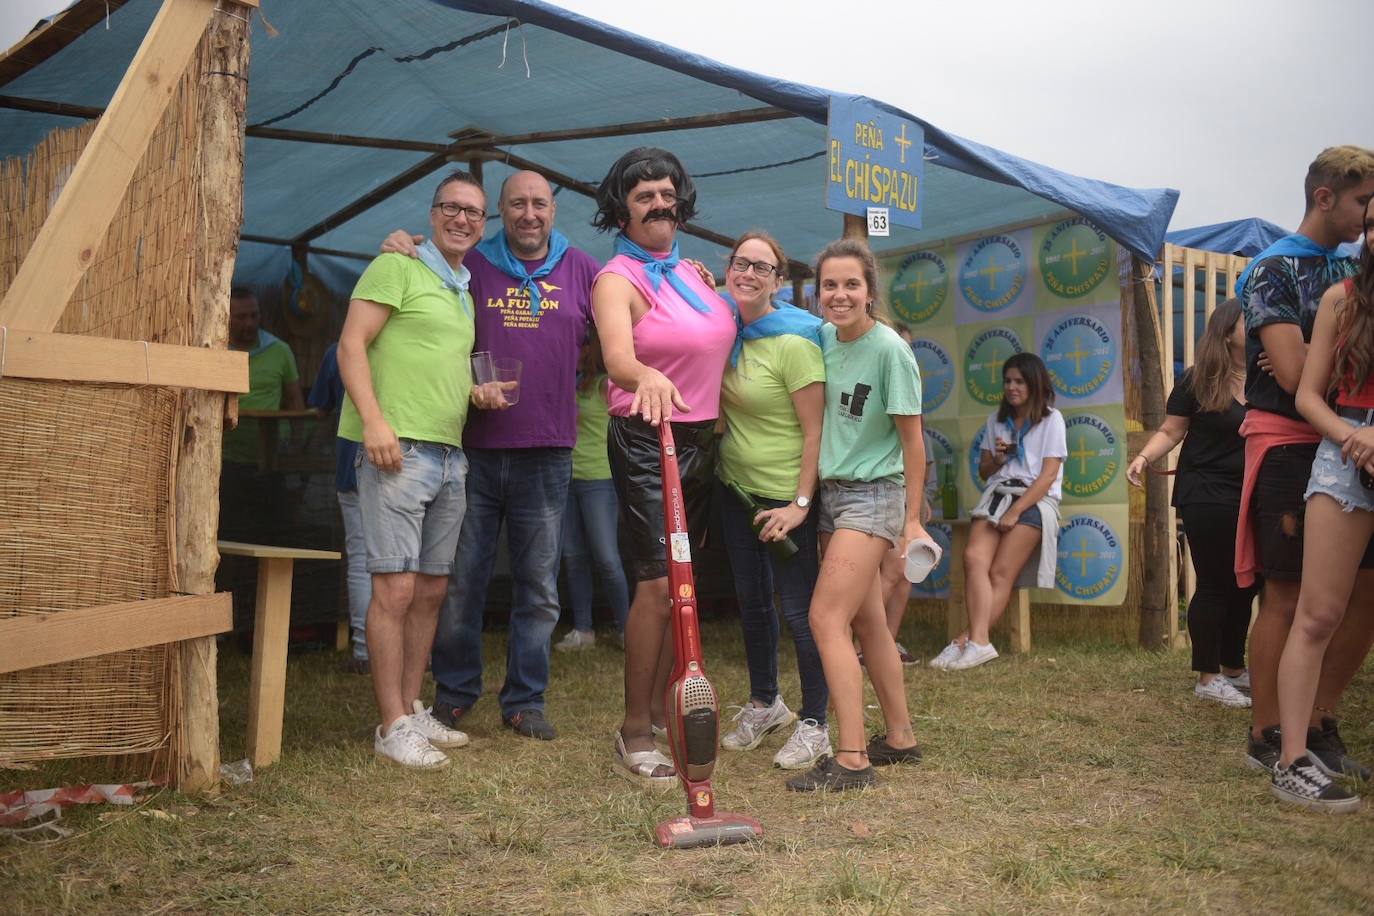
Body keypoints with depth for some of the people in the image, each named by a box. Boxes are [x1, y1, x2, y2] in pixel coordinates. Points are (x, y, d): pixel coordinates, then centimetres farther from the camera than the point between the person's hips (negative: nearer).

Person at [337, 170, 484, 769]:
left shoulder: (466, 293, 22)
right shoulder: (397, 268, -1)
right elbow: (351, 343, -9)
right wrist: (373, 418, -20)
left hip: (450, 454, 8)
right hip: (398, 448, -8)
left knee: (432, 589, 10)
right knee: (395, 586, -9)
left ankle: (413, 710, 21)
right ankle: (393, 727, -1)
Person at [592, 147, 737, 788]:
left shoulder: (691, 272, 14)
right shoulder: (618, 279, -10)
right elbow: (616, 356, -30)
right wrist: (644, 376, -51)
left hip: (701, 439, 7)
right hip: (646, 440, -7)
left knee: (678, 584, 10)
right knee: (658, 581, -13)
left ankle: (661, 711, 20)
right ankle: (635, 733, -4)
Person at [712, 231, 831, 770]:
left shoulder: (794, 343, -17)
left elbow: (815, 430, -18)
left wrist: (800, 503, -22)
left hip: (785, 495, -7)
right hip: (735, 486, 7)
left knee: (798, 608, -1)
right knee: (751, 600, 17)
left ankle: (814, 724, 13)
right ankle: (764, 704, 35)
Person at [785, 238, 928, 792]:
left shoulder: (890, 350, -14)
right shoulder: (822, 338, 4)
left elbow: (912, 439, -11)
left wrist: (912, 519, -9)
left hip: (873, 495, -7)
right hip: (831, 492, 7)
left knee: (826, 619, -14)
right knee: (867, 622, 13)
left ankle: (852, 759, -10)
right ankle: (900, 738, 26)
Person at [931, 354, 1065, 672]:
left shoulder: (1051, 420, 4)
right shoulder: (996, 420, 20)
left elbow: (1049, 474, -5)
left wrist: (1015, 511, -14)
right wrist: (997, 460, -2)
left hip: (1034, 501, -4)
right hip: (996, 496, 4)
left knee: (1001, 572, -21)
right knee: (974, 556, -25)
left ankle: (967, 640, -25)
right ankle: (978, 641, -36)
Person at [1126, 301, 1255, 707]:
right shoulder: (1197, 381, -5)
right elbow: (1170, 432, -3)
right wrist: (1144, 457, -19)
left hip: (1253, 498, 4)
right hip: (1208, 498, -4)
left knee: (1244, 583, 11)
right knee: (1215, 584, -1)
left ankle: (1234, 669, 27)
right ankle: (1207, 678, 9)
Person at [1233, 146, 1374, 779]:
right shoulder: (1273, 270, -6)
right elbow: (1294, 372, -17)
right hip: (1289, 446, -7)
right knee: (1287, 596, -3)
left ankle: (1320, 723, 20)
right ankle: (1266, 739, 9)